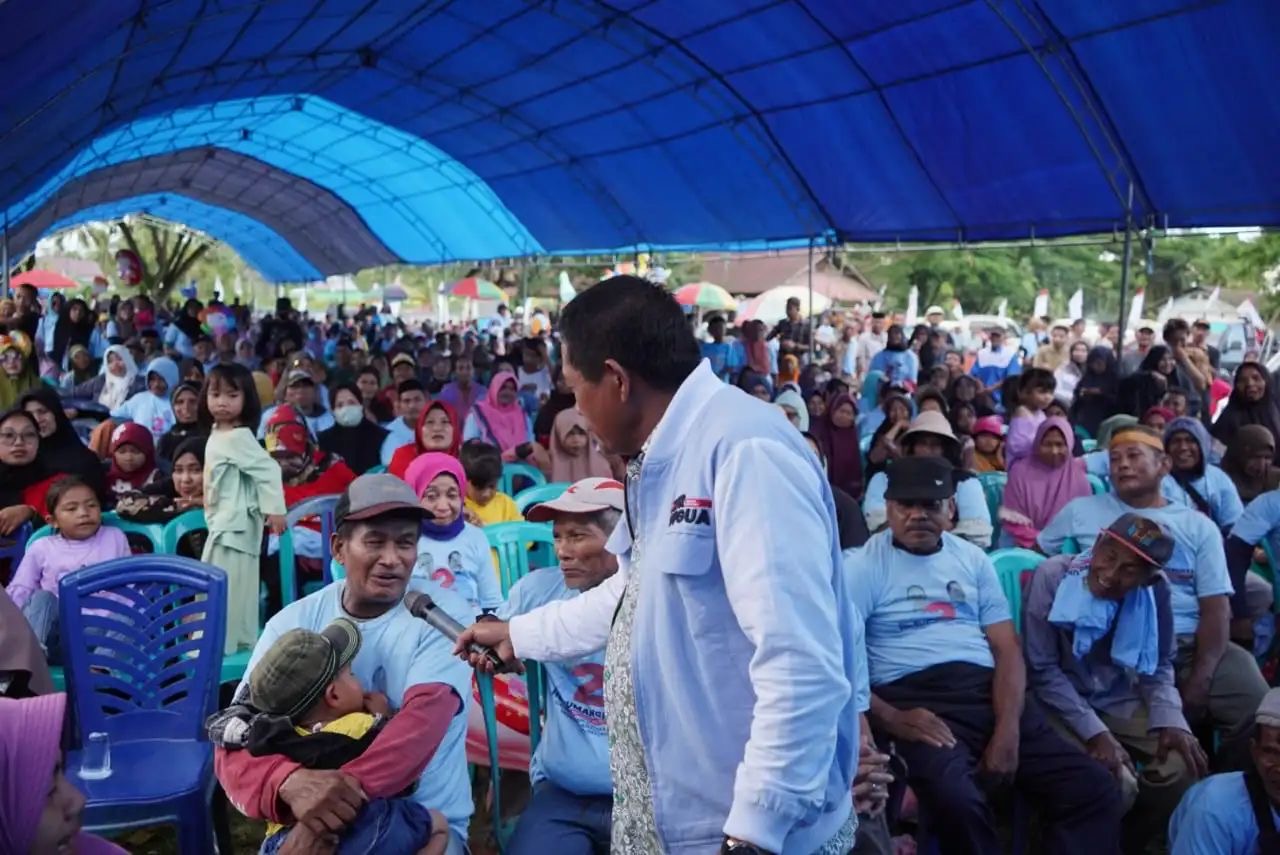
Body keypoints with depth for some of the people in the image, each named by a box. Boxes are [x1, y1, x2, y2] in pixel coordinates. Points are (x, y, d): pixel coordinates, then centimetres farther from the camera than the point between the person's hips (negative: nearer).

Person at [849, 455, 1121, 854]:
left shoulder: (973, 559, 17)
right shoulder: (862, 566, 2)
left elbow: (1006, 648, 10)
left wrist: (1008, 729, -8)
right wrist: (891, 719, -21)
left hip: (988, 691, 5)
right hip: (915, 698, -5)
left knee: (1092, 787, -11)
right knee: (956, 801, -34)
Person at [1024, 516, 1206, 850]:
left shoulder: (1155, 590, -7)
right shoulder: (1053, 576, -19)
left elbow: (1159, 666, 5)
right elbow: (1042, 671, -18)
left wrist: (1170, 720, -14)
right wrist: (1094, 732, -25)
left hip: (1121, 704, 5)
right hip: (1060, 706, -5)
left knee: (1184, 764, -16)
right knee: (1116, 781, -26)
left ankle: (1125, 844, 9)